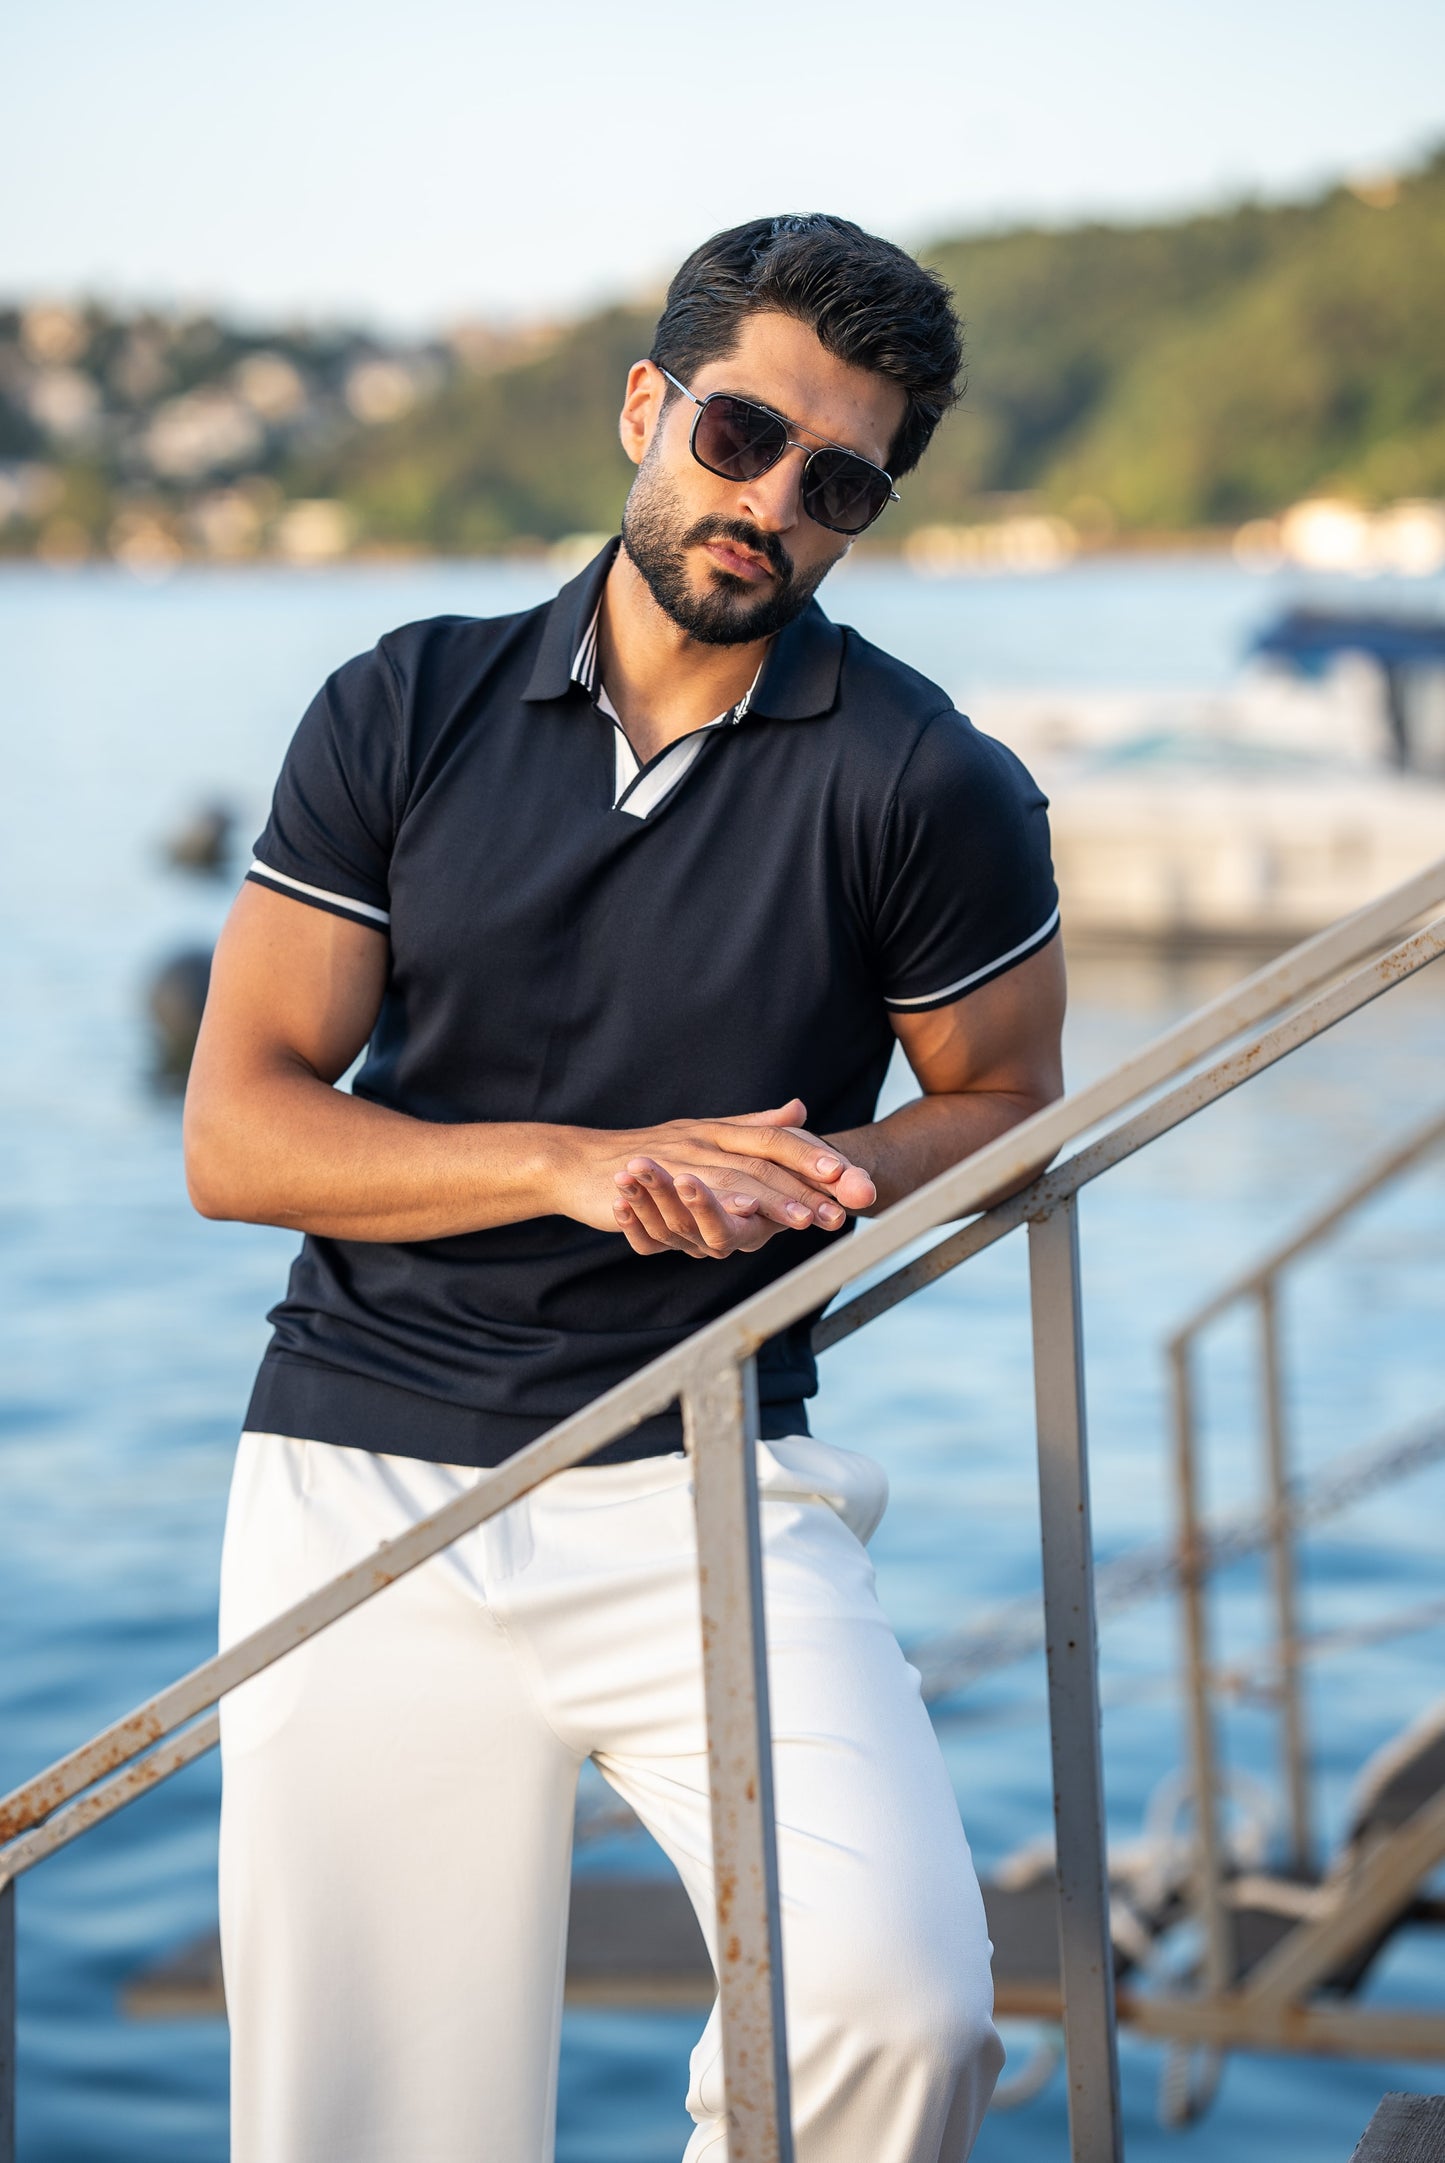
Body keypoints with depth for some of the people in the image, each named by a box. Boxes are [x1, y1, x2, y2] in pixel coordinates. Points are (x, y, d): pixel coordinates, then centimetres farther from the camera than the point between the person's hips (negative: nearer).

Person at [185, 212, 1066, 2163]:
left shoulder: (928, 787, -2)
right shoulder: (405, 714, 5)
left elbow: (1004, 1103, 14)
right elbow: (234, 1132, 2)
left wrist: (843, 1168, -9)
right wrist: (585, 1164, -13)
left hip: (708, 1490, -1)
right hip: (361, 1482, 2)